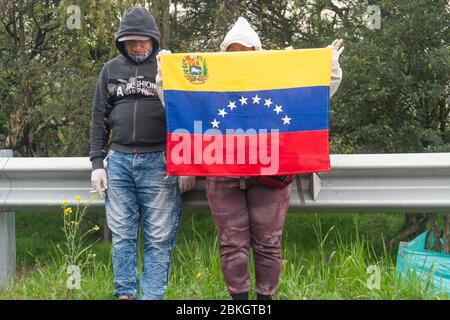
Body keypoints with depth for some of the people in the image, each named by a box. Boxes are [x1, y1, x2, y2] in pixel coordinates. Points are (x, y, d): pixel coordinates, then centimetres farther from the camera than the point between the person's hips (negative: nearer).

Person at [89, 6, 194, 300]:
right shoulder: (112, 69, 13)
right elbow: (100, 118, 14)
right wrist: (97, 163, 6)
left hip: (159, 162, -3)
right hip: (119, 160, 3)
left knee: (159, 237, -2)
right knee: (122, 234, 4)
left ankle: (152, 295, 3)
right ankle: (125, 293, 12)